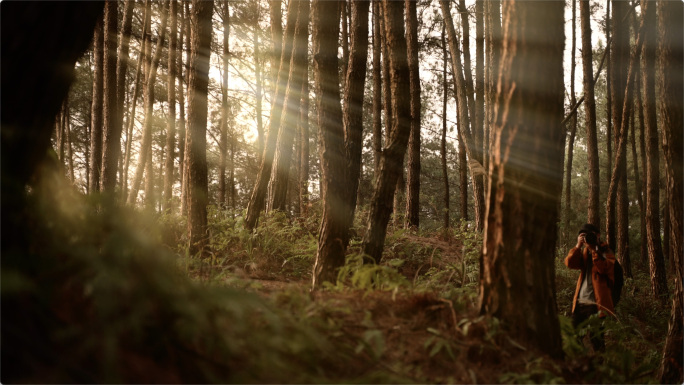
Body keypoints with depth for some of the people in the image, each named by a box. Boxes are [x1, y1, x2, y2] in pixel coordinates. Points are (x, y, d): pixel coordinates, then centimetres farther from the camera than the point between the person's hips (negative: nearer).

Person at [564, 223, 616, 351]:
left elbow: (604, 269, -18)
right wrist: (578, 245, -11)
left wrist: (593, 249, -19)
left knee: (596, 338, -3)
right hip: (580, 301, 5)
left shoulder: (605, 251, 1)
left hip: (596, 302, -5)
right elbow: (569, 263, -3)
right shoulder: (583, 251, 15)